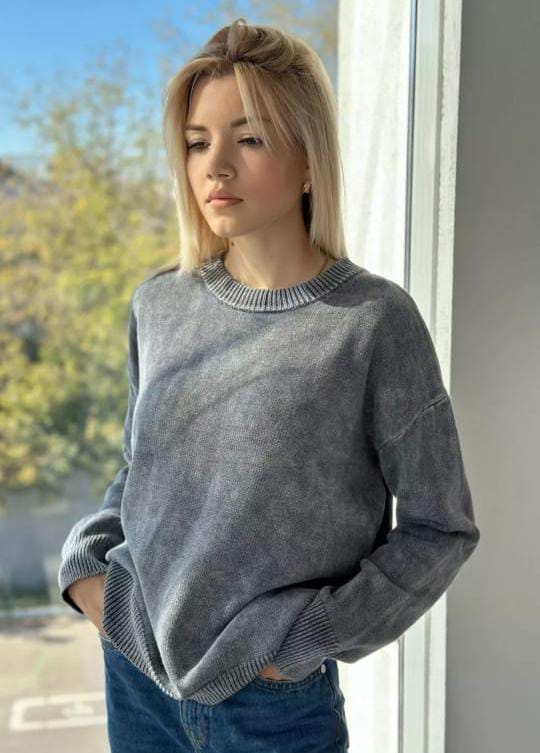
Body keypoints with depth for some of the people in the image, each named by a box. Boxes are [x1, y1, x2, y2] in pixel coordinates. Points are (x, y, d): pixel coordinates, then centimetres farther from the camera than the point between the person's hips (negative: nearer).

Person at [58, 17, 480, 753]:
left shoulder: (374, 320, -15)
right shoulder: (158, 303, -2)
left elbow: (440, 528, -9)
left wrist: (307, 638, -14)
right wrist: (88, 562, -2)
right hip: (136, 671, 4)